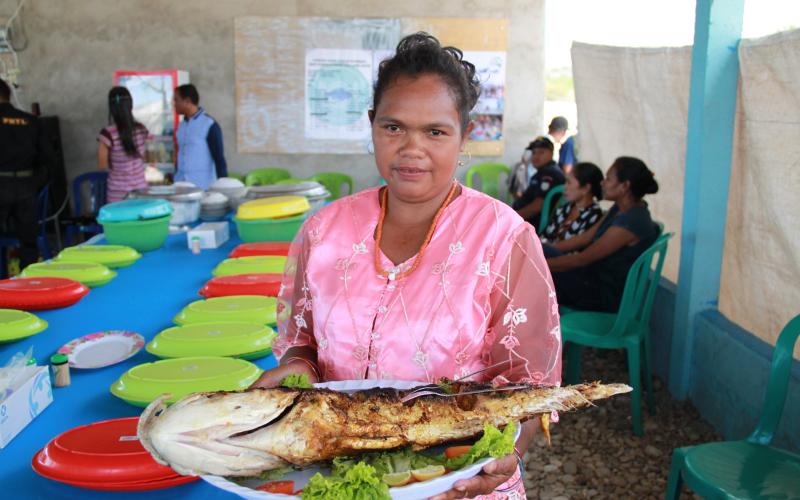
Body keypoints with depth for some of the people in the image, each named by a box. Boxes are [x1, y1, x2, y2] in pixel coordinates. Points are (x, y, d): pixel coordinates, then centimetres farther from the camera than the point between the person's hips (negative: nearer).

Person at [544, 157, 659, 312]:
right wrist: (545, 250, 2)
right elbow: (586, 237, 8)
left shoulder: (630, 221, -26)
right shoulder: (621, 208, 3)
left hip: (605, 295, -9)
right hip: (597, 276, 9)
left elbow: (582, 260, -22)